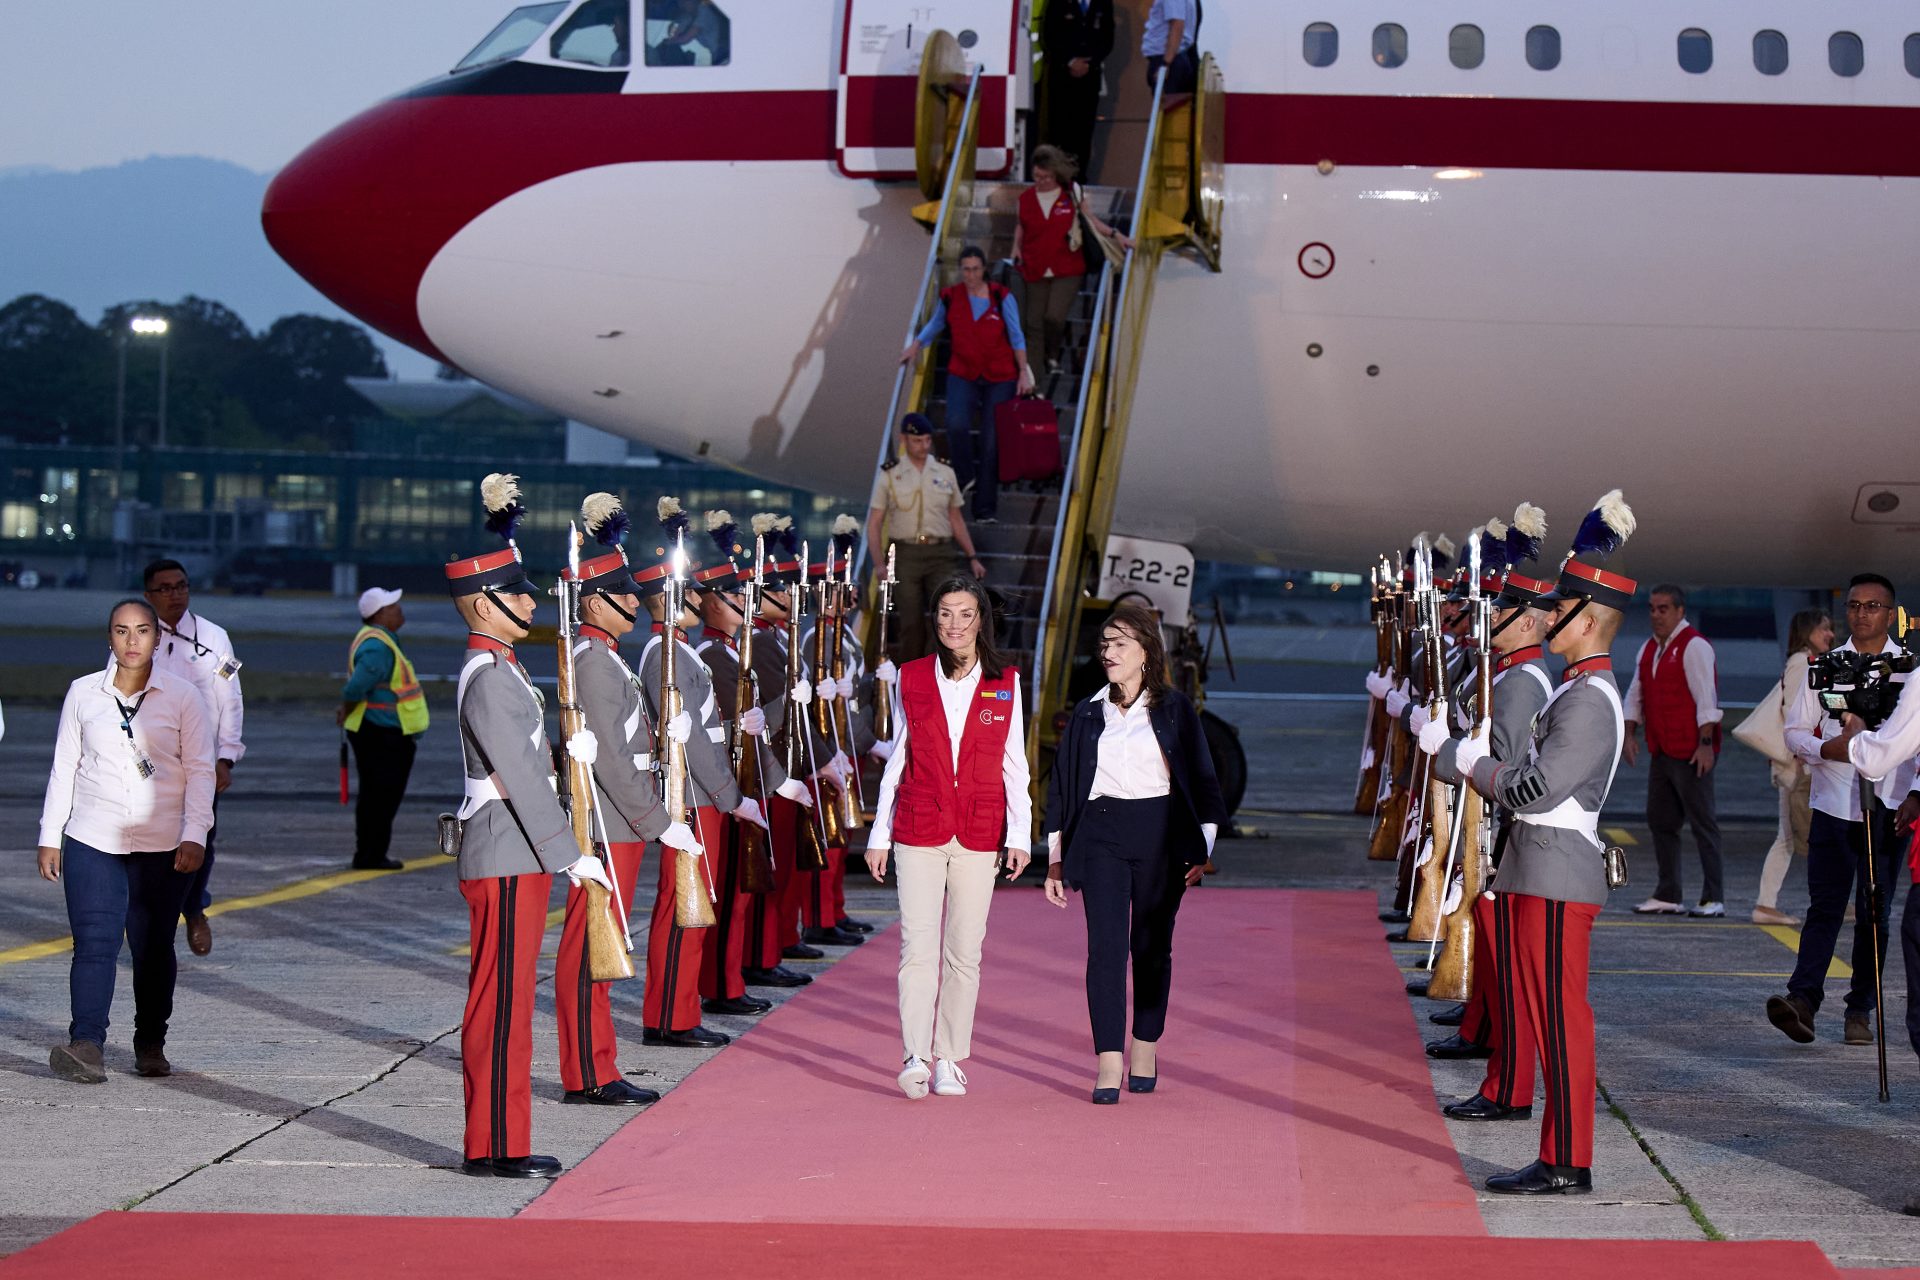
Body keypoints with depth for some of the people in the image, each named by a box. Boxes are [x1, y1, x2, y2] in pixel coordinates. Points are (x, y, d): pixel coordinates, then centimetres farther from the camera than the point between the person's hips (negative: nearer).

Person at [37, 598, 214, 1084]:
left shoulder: (181, 696, 2)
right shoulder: (83, 693, 6)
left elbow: (200, 770, 1)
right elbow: (64, 767, 10)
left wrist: (194, 836, -9)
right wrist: (50, 837, 8)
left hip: (164, 847, 0)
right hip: (92, 843, 0)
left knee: (154, 947, 7)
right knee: (94, 943, -12)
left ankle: (151, 1043, 21)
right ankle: (86, 1046, -21)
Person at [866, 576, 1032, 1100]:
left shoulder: (1006, 683, 5)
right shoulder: (912, 678, 5)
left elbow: (1014, 765, 7)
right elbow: (897, 760, 10)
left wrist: (1019, 834, 0)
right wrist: (878, 833, 9)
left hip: (978, 834, 1)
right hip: (918, 829, -1)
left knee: (965, 951, 4)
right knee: (918, 947, -9)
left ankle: (949, 1059, 11)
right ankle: (915, 1058, -11)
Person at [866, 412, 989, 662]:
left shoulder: (945, 472, 10)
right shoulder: (889, 475, 3)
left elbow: (956, 519, 18)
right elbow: (874, 524, 3)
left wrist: (972, 557, 12)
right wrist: (880, 565, -8)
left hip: (941, 555, 2)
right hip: (905, 554, -1)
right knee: (911, 623, -1)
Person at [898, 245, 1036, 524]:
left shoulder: (1001, 297, -4)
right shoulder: (950, 297, 1)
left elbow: (1016, 337, 1)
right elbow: (935, 324, 20)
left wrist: (1024, 373, -2)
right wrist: (916, 345, 8)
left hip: (1000, 378, -1)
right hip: (963, 375, 1)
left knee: (992, 440, -3)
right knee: (956, 425, -26)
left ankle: (985, 508, 2)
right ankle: (966, 477, -1)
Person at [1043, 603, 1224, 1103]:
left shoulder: (1174, 710, 5)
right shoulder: (1088, 715, 11)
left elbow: (1202, 780, 5)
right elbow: (1061, 787, 14)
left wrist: (1202, 850, -1)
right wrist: (1056, 858, 10)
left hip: (1160, 836, -1)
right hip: (1100, 836, 1)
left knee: (1151, 946, 5)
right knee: (1105, 946, -11)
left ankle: (1145, 1052, 19)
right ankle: (1108, 1067, -17)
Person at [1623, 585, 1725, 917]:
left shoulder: (1694, 646, -10)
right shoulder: (1649, 649, 15)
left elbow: (1706, 697, -15)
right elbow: (1635, 695, 20)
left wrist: (1706, 743, -20)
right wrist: (1630, 734, 9)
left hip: (1690, 753, -9)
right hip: (1661, 751, 9)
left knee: (1702, 823, -5)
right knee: (1660, 821, 11)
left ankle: (1713, 899, -3)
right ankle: (1668, 896, 19)